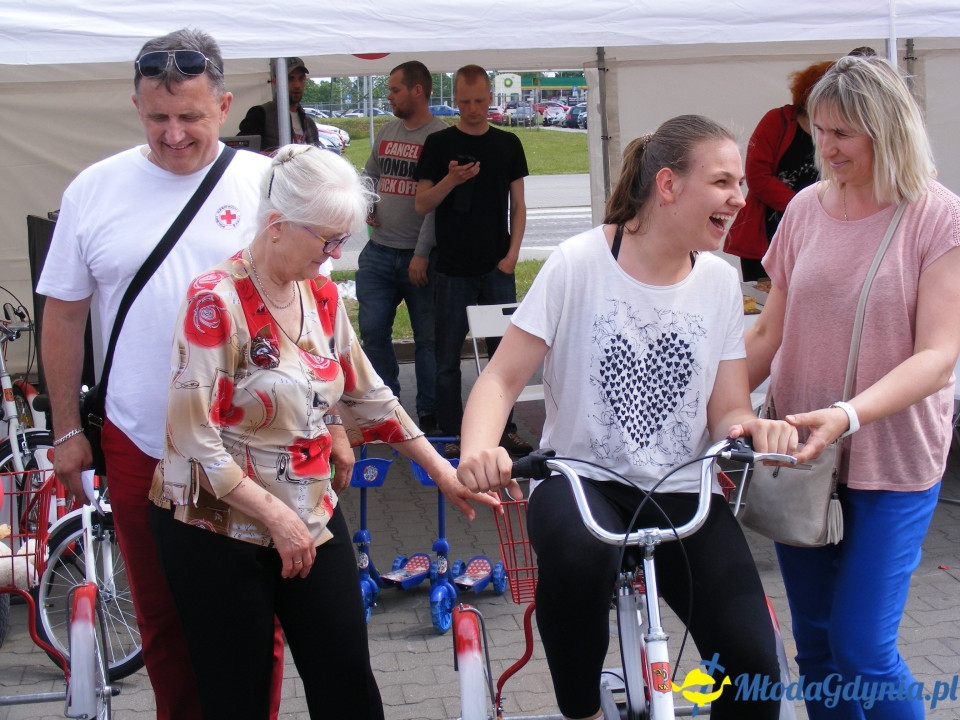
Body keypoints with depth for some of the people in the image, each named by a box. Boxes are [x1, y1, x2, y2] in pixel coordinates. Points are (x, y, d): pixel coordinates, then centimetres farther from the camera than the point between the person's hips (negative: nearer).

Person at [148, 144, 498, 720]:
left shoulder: (322, 295, 4)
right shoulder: (216, 302, -17)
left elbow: (367, 396, 14)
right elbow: (195, 439, -20)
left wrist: (442, 471, 13)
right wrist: (277, 518, -19)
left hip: (312, 517, 6)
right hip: (220, 532, -6)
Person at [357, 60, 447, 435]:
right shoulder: (387, 131, 13)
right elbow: (368, 175, 26)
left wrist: (422, 253, -17)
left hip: (420, 256, -6)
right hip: (378, 251, 6)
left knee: (428, 337, 3)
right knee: (372, 330, 4)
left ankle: (429, 413, 13)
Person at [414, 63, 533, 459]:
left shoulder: (508, 144, 8)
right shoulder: (438, 144, 1)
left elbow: (518, 205, 10)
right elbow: (422, 204, -1)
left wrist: (512, 253, -2)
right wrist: (451, 180, -18)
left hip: (498, 267, 2)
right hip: (453, 268, -2)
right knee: (448, 359, 3)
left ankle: (505, 429, 19)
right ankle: (451, 437, 12)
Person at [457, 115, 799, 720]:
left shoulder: (720, 281, 3)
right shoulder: (581, 262, -8)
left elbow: (728, 410, 4)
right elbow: (504, 377, -9)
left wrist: (752, 428, -21)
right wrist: (479, 449, -30)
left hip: (682, 493, 3)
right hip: (581, 477, -3)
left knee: (754, 663, -17)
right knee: (578, 556, -39)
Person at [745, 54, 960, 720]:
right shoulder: (807, 209, 3)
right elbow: (771, 332, 9)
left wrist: (848, 415, -30)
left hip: (893, 463, -4)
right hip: (800, 451, 4)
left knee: (863, 648, -7)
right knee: (815, 642, 11)